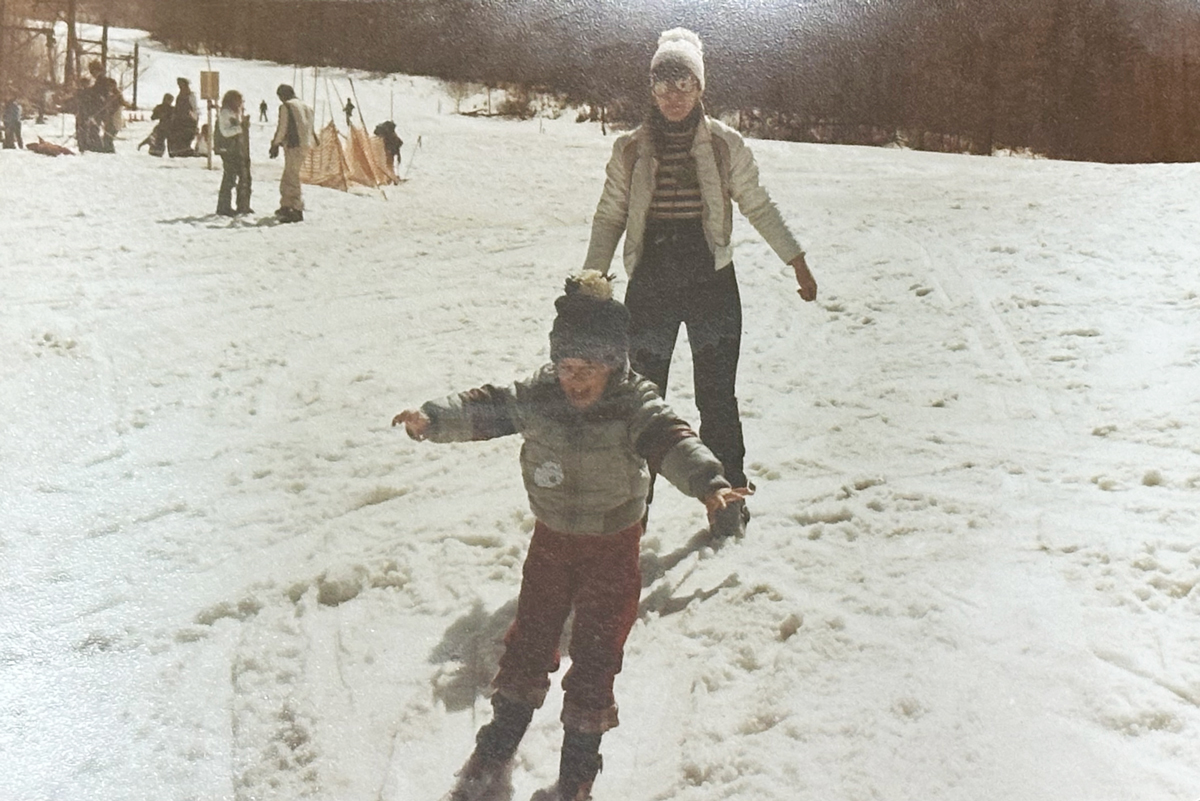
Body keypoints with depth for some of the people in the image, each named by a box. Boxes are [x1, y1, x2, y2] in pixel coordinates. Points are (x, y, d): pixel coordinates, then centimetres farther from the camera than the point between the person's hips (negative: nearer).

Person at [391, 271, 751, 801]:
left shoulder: (635, 406, -20)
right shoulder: (537, 397, -9)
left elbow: (672, 443, -34)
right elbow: (484, 410, -10)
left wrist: (708, 484, -52)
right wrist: (431, 419, -27)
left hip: (611, 549, -3)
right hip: (550, 541, 3)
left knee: (594, 662, 3)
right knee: (527, 646, 11)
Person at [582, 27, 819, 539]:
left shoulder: (725, 145, 2)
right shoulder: (631, 149, 3)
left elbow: (758, 206, 11)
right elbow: (609, 217, 9)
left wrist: (797, 260, 10)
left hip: (712, 284, -1)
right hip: (649, 285, 1)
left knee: (717, 399, -1)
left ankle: (728, 501, 13)